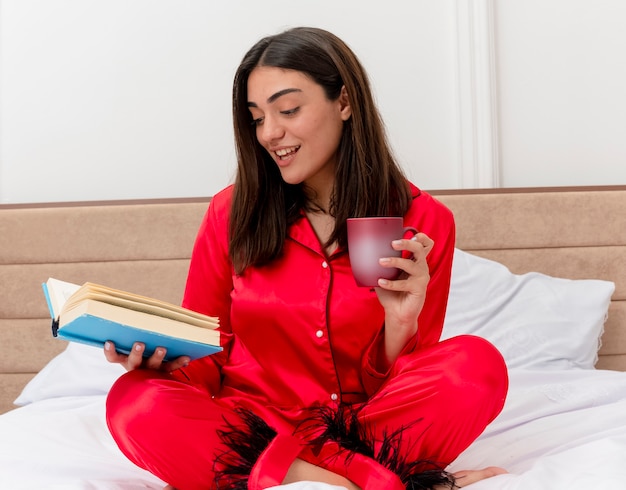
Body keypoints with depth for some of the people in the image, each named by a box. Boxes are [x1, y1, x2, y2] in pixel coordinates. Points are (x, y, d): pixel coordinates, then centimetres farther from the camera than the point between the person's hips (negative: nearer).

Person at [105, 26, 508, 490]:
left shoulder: (422, 221, -2)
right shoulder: (232, 212, 1)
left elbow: (403, 384, 1)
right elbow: (205, 361, 6)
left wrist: (401, 325, -20)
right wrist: (163, 360, -16)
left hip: (370, 424, -1)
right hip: (252, 422, 1)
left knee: (478, 363, -27)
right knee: (135, 403, -29)